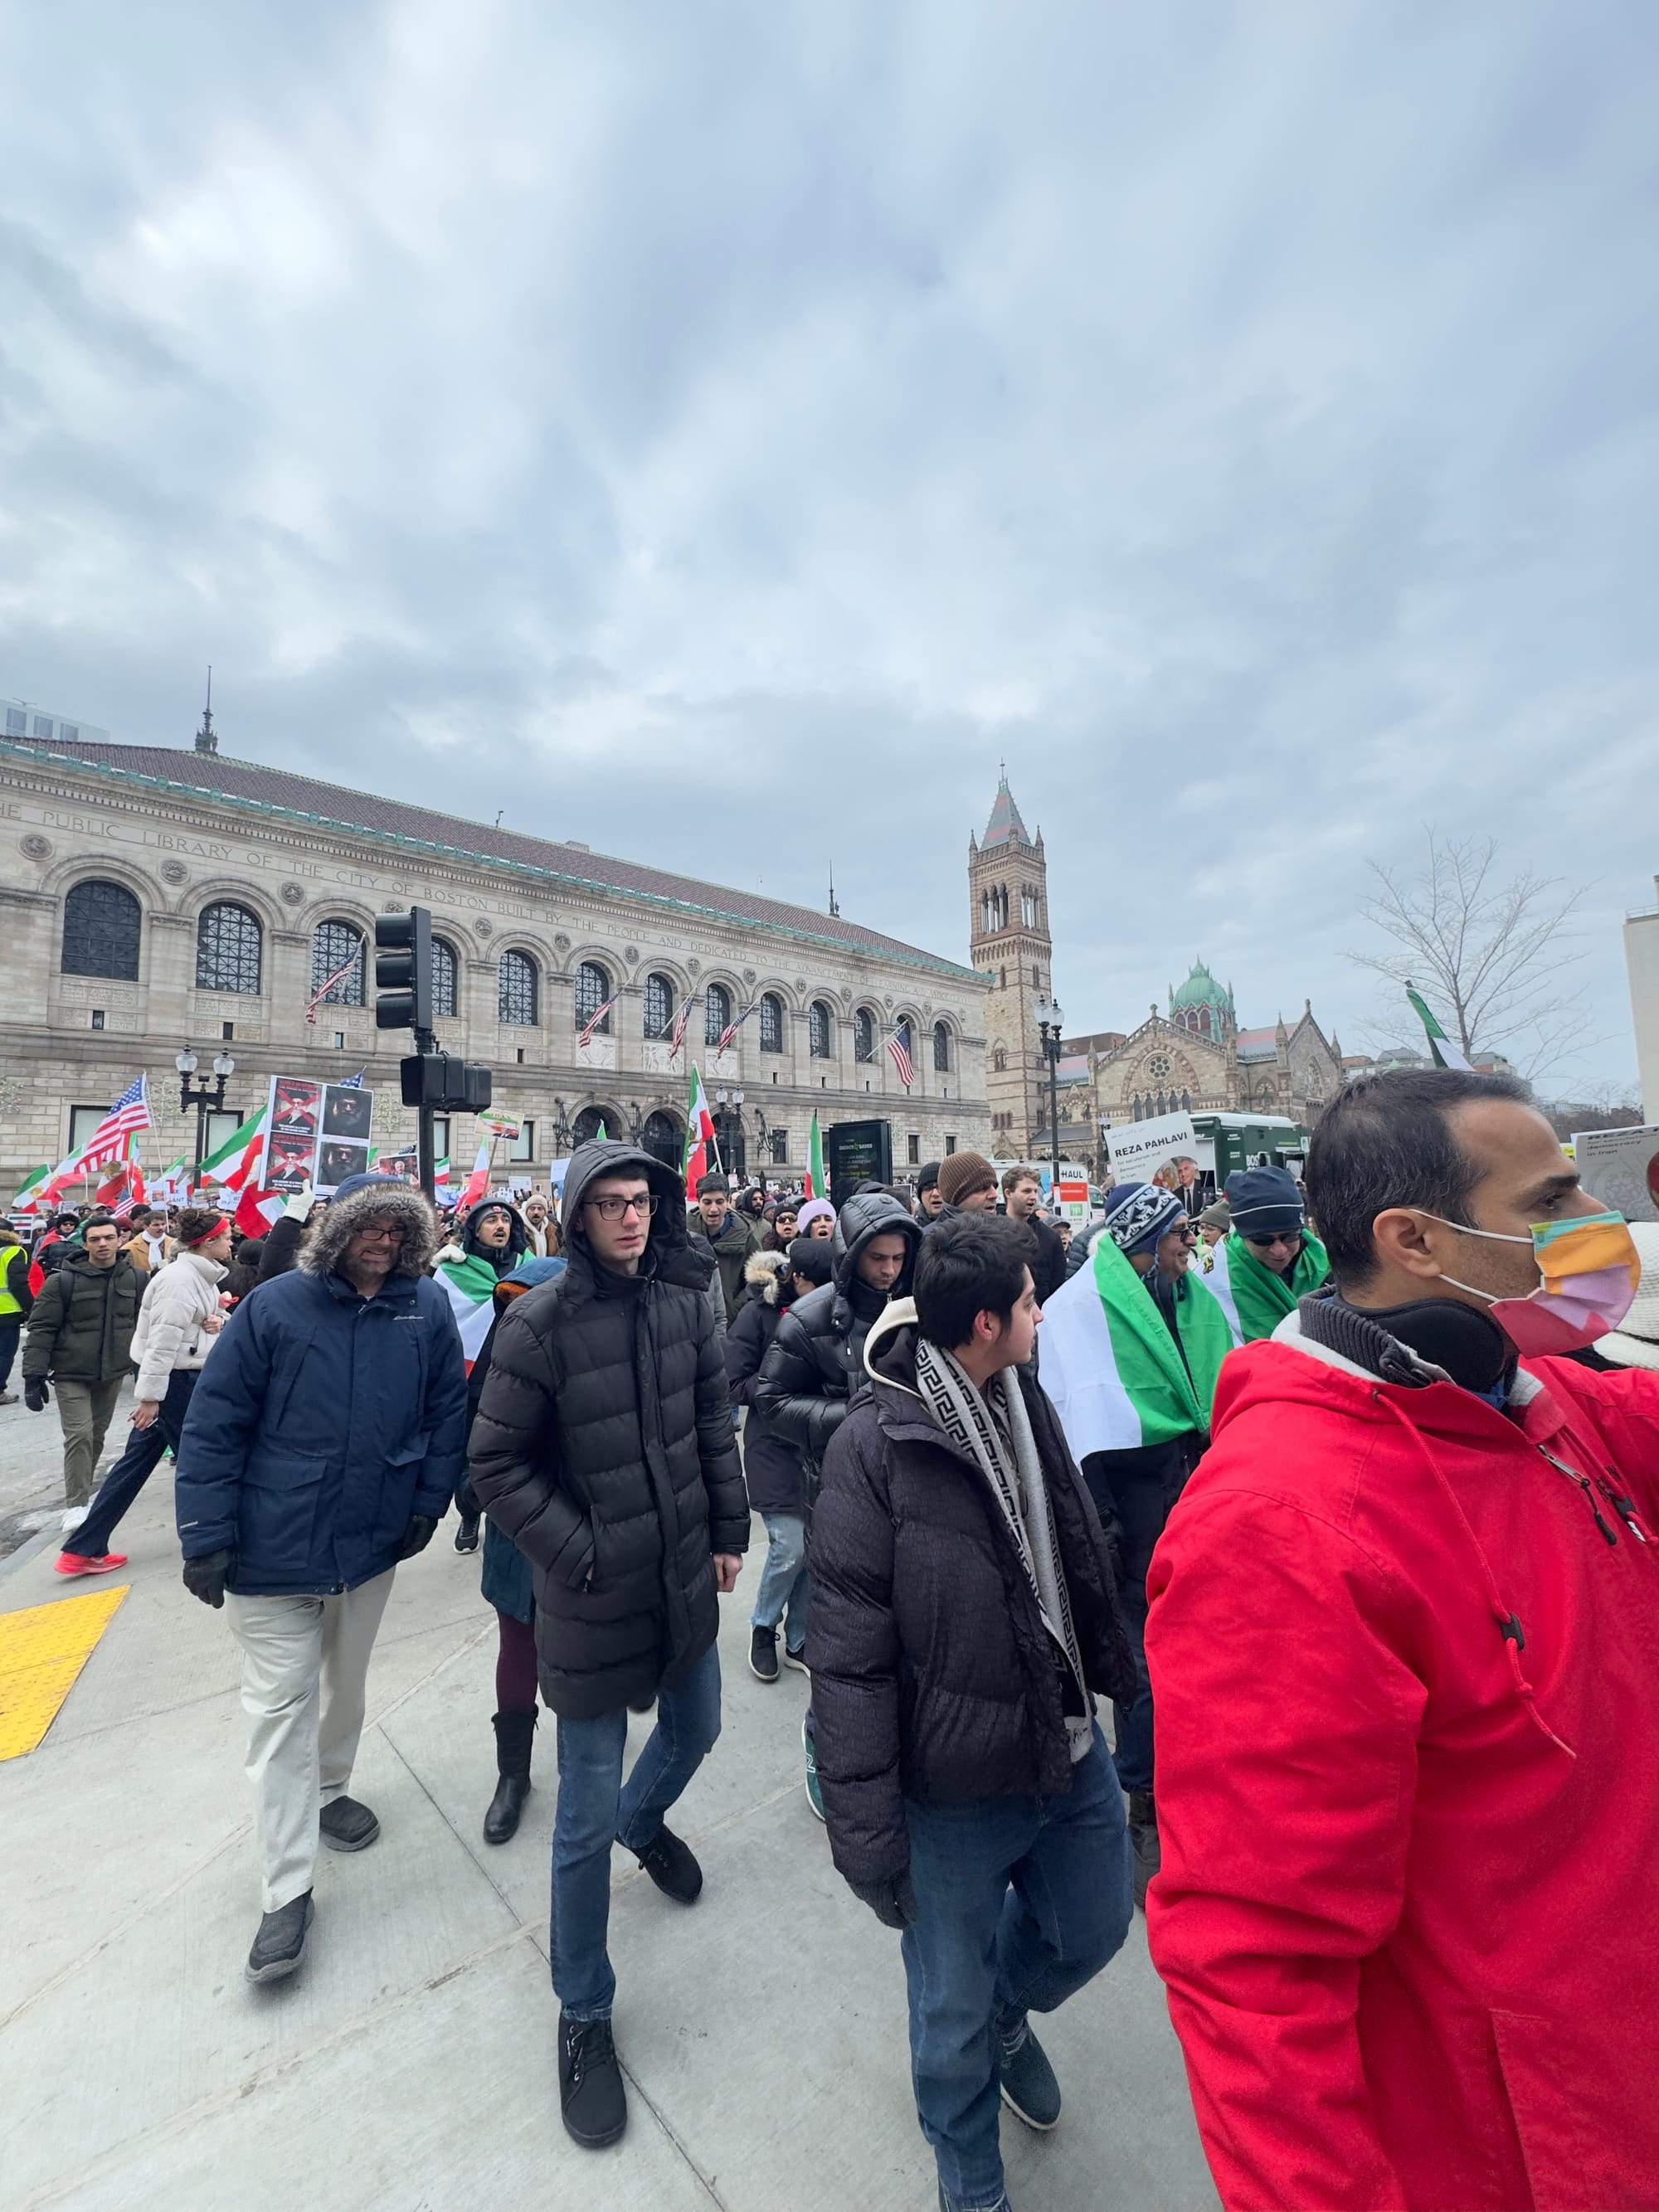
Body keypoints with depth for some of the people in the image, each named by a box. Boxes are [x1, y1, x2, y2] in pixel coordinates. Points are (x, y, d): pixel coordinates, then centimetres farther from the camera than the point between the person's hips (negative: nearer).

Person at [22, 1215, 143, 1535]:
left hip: (113, 1373, 4)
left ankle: (82, 1493, 33)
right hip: (71, 1374, -4)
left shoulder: (135, 1279, -1)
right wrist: (34, 1375, -13)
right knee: (79, 1435, -10)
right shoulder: (63, 1280, -12)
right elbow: (41, 1329, -10)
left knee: (97, 1435, 15)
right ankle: (76, 1506, -1)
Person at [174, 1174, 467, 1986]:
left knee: (346, 1682, 24)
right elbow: (214, 1423, -10)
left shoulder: (427, 1308, -8)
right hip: (275, 1547, -3)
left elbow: (447, 1410, 0)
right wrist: (206, 1538, -10)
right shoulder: (276, 1305, -15)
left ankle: (328, 1789, 50)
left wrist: (428, 1502, -1)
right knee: (281, 1706, 5)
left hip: (373, 1540, 3)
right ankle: (288, 1889, 20)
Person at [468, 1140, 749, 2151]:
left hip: (686, 1576, 5)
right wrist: (579, 1554, -15)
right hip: (593, 1596, -5)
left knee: (697, 1729, 28)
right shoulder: (543, 1321, -19)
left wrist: (729, 1530, 6)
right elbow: (497, 1463, -12)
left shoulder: (684, 1302, -6)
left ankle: (645, 1821, 62)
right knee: (586, 1819, 10)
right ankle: (584, 2015, 37)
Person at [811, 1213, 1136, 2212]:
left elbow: (1083, 1558, 9)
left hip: (1071, 1750, 6)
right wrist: (865, 1831, -15)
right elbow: (849, 1653, -20)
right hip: (956, 1788, -5)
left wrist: (1119, 1673, 16)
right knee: (953, 2018, 17)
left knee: (1093, 1925, 25)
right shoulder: (876, 1443, -24)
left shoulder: (1028, 1403, -3)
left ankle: (1008, 2013, 58)